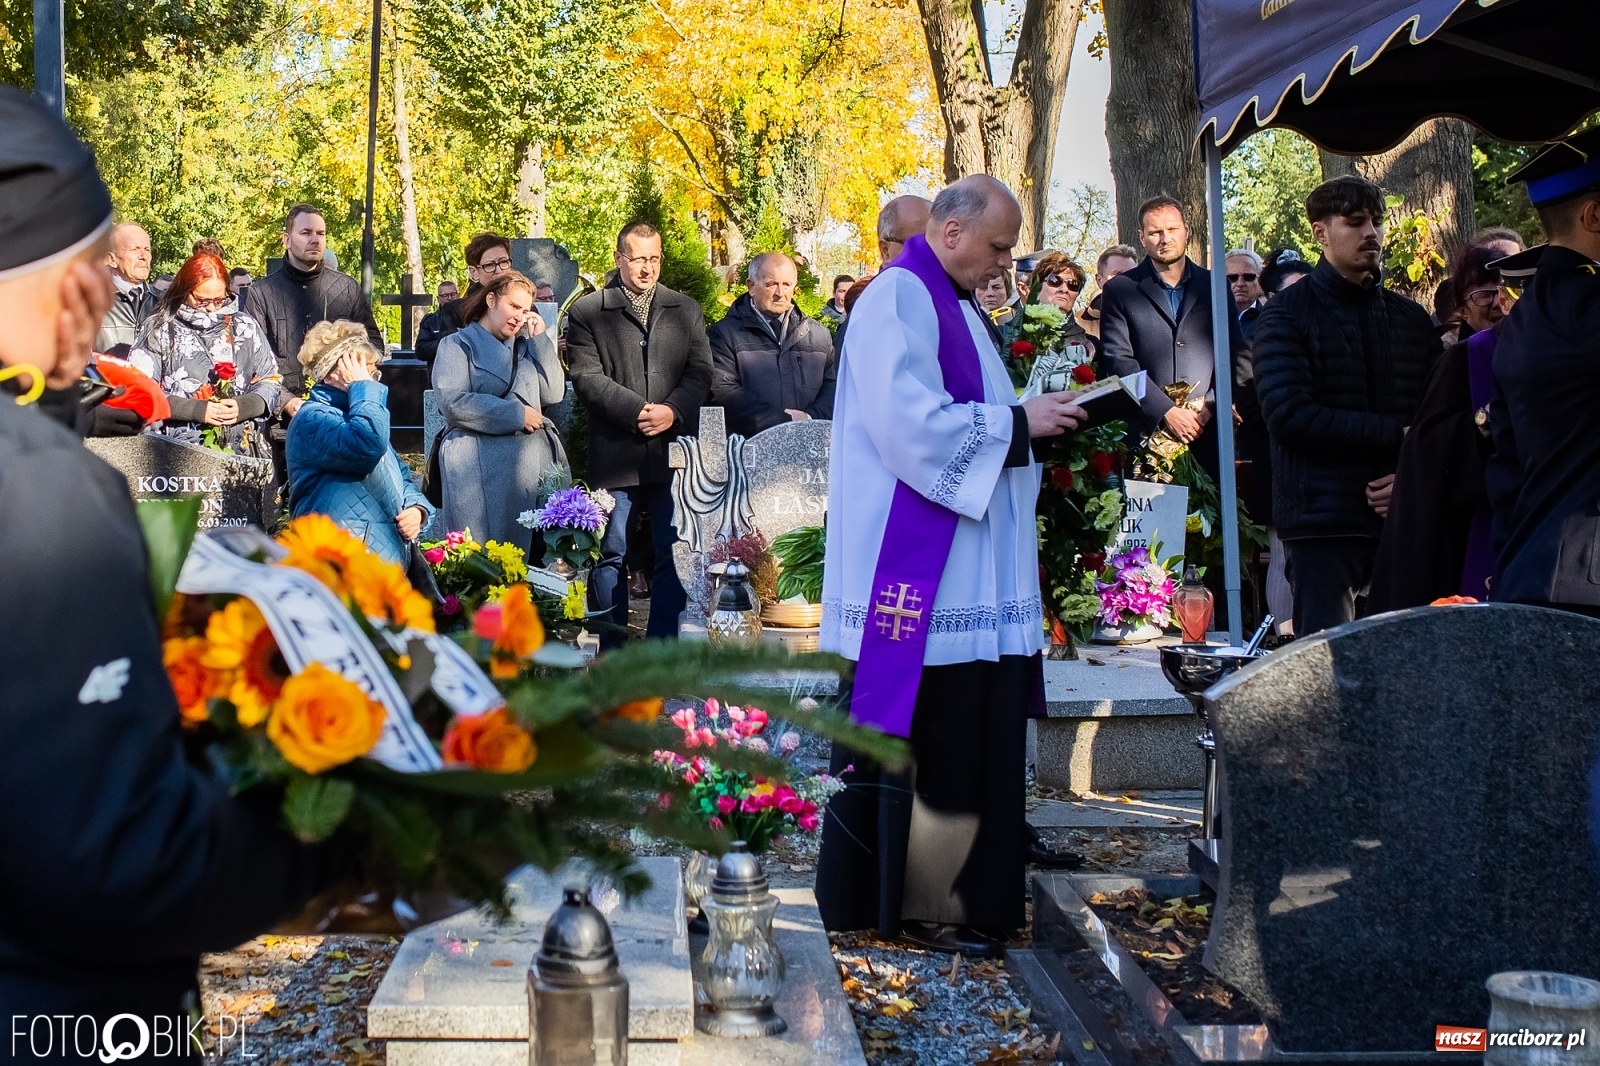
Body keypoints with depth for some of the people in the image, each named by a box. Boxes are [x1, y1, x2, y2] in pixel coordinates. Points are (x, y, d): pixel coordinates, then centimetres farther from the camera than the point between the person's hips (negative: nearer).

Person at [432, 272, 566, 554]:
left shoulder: (524, 347, 22)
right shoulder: (458, 345, 4)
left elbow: (553, 394, 9)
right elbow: (453, 403, -11)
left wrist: (539, 339, 6)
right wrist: (516, 414, -10)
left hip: (535, 461, 5)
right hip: (483, 466, -5)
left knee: (536, 552, 0)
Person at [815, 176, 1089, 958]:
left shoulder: (954, 307, 20)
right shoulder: (899, 299, -11)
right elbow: (910, 422, -21)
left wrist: (1032, 421, 7)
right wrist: (1017, 421, -14)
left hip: (967, 568, 10)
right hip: (920, 570, -10)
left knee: (965, 733, 10)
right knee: (926, 737, -5)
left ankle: (959, 895, 17)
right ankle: (917, 903, 4)